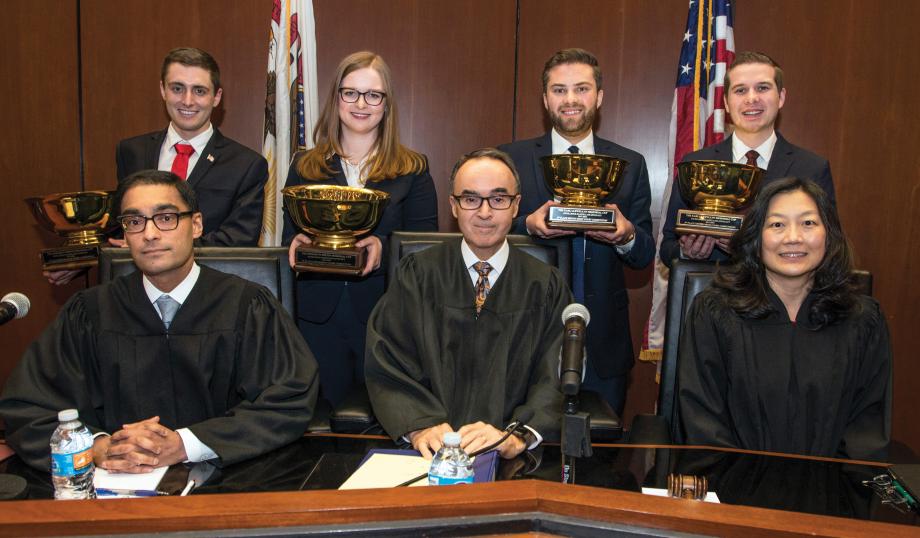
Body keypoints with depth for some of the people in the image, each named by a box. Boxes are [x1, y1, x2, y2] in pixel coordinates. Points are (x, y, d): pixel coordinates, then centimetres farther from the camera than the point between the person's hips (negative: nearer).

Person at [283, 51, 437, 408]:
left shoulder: (412, 169, 5)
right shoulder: (305, 166, 11)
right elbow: (290, 233, 12)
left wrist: (385, 248, -19)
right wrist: (298, 242, -11)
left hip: (385, 314, -1)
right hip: (319, 314, 2)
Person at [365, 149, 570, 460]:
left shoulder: (546, 287, 8)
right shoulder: (417, 275, 9)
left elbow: (556, 379, -1)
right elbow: (385, 364, 1)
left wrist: (517, 436, -20)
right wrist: (420, 427, -17)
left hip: (512, 458, 0)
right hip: (430, 454, 0)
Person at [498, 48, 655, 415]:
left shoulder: (631, 165, 6)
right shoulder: (511, 159, 1)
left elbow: (645, 255, 5)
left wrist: (627, 236, -18)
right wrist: (527, 226, -20)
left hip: (603, 343, 2)